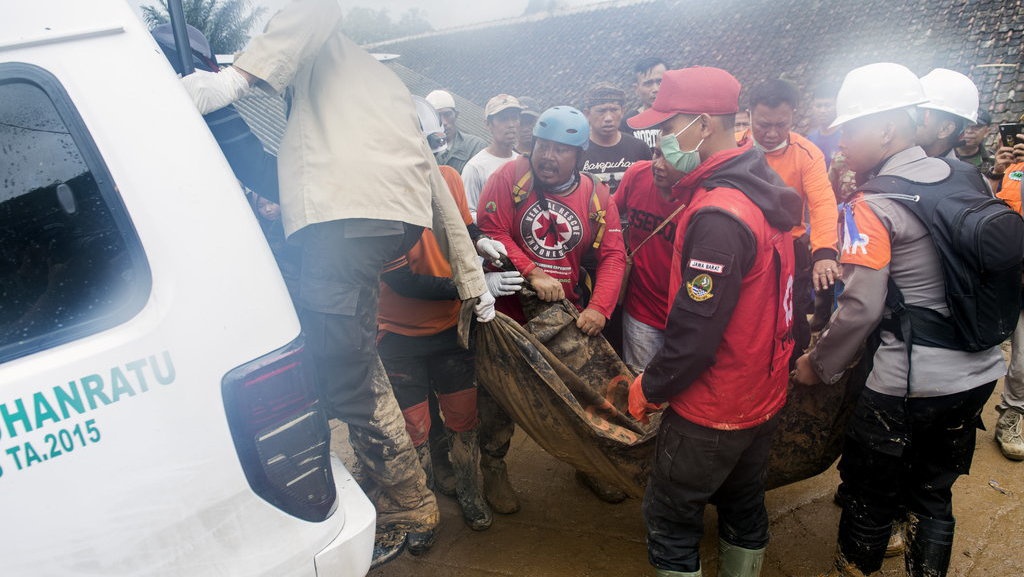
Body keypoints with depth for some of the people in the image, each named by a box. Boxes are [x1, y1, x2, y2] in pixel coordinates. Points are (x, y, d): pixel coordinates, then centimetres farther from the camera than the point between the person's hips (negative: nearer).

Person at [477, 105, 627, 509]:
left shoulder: (596, 196, -2)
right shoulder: (511, 177, -10)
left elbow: (613, 255, -5)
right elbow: (490, 232, -15)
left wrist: (599, 307, -18)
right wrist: (532, 273, -24)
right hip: (509, 308, -2)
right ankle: (493, 467, 33)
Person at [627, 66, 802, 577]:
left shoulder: (717, 214, -27)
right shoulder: (765, 190, 3)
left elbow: (695, 331, -26)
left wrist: (648, 388, -10)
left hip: (712, 409, -9)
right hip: (763, 396, 9)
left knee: (670, 520, 7)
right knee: (744, 506, 23)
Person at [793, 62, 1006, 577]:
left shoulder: (874, 206, -16)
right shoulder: (967, 180, 4)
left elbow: (861, 307, -18)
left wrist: (819, 366, -4)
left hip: (906, 385, -7)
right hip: (977, 373, 7)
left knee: (869, 497, 13)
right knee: (934, 496, 22)